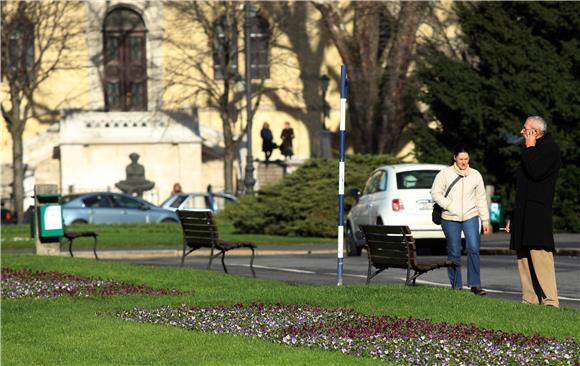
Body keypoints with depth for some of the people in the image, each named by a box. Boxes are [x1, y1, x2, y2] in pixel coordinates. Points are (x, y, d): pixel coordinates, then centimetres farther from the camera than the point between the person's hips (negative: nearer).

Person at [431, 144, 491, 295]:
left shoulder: (475, 175, 9)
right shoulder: (445, 174, 1)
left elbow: (481, 199, 13)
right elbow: (435, 193, 0)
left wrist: (485, 220, 9)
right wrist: (449, 205, -12)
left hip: (471, 216, 1)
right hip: (450, 219, -1)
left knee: (473, 249, -12)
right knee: (454, 253, 2)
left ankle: (475, 284, -9)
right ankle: (456, 286, 9)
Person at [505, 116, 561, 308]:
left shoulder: (550, 148, -4)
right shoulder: (531, 152, 25)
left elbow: (535, 172, -20)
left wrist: (529, 147, -7)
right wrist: (513, 216, 25)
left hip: (538, 212, -10)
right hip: (523, 214, 10)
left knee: (540, 255, -17)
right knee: (523, 259, 6)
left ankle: (550, 301, -19)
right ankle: (529, 301, 6)